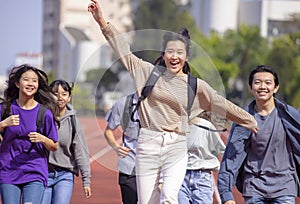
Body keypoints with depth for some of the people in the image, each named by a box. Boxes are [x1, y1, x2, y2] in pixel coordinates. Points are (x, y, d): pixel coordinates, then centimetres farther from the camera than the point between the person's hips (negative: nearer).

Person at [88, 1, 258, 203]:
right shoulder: (149, 73, 8)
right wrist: (103, 22, 5)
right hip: (148, 145, 1)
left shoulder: (196, 85, 7)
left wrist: (250, 121, 19)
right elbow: (124, 51, 9)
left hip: (177, 149, -1)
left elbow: (223, 105, 14)